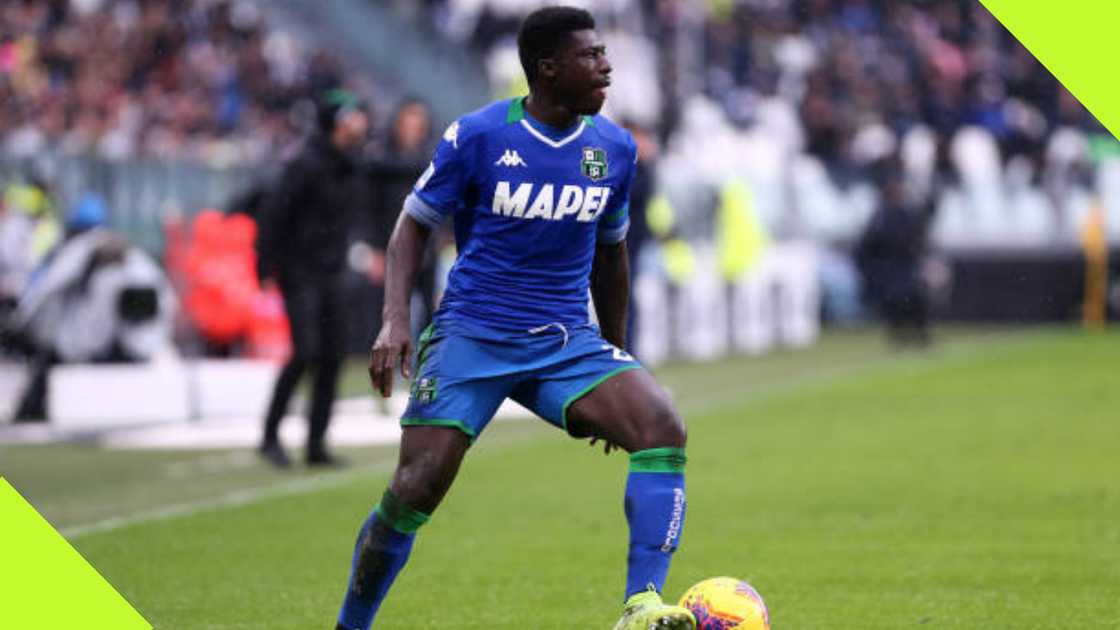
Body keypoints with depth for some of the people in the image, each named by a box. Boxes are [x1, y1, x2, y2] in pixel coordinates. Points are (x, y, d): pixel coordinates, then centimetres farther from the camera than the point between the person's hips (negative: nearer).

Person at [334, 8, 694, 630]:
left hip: (568, 343, 3)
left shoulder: (615, 148, 6)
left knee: (663, 427, -23)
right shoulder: (478, 135, -5)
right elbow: (415, 225, 4)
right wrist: (396, 318, -11)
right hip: (471, 336, -3)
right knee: (416, 490, -13)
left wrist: (617, 357, 24)